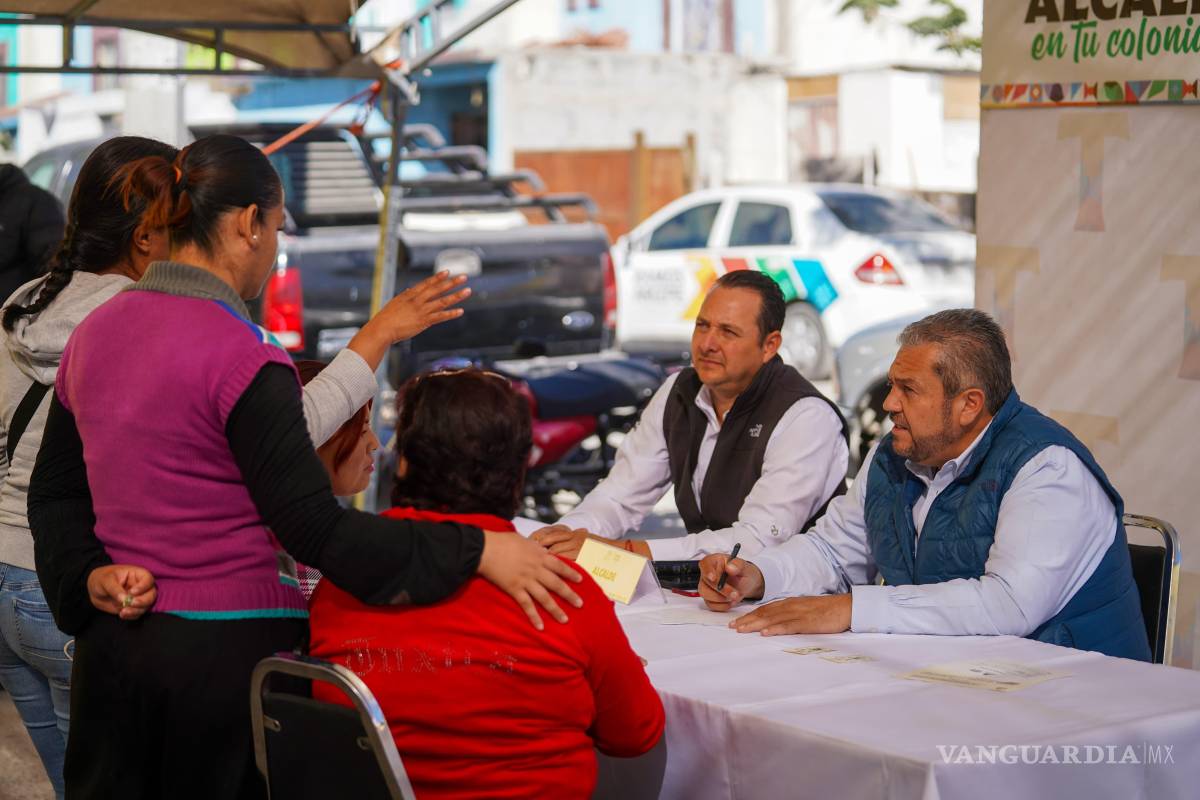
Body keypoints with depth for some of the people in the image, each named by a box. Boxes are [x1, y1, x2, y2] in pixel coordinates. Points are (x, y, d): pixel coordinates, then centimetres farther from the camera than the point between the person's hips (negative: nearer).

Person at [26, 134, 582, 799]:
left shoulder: (91, 333, 6)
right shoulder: (242, 357, -18)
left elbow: (53, 490, 14)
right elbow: (314, 530, -21)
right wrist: (478, 550, -19)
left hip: (113, 644, 7)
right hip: (227, 650, -7)